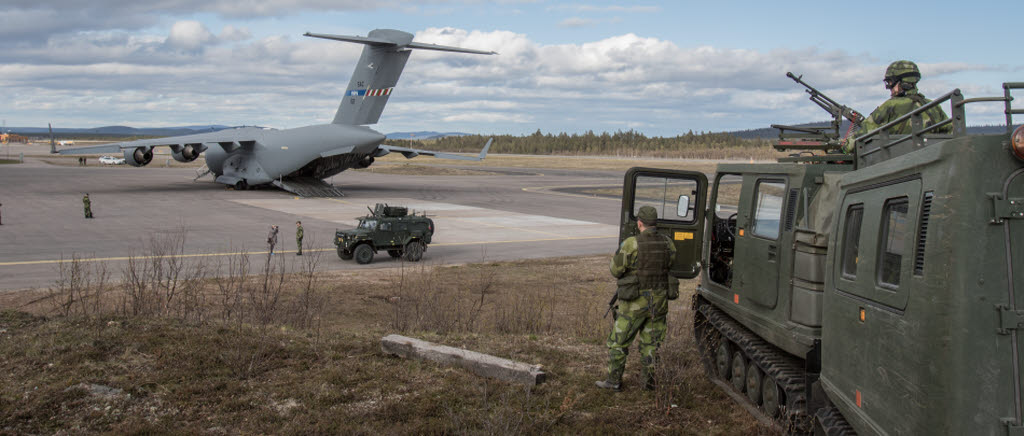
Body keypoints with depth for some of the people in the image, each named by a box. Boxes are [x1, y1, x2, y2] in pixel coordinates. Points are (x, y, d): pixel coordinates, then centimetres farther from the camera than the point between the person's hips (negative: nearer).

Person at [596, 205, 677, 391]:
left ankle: (614, 380, 13)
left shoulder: (631, 244, -17)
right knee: (651, 341, 18)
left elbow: (615, 270, -11)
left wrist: (617, 253, 7)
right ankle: (649, 379, 22)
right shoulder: (667, 243, -2)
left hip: (635, 302, -4)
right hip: (659, 301, 5)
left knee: (618, 341, 9)